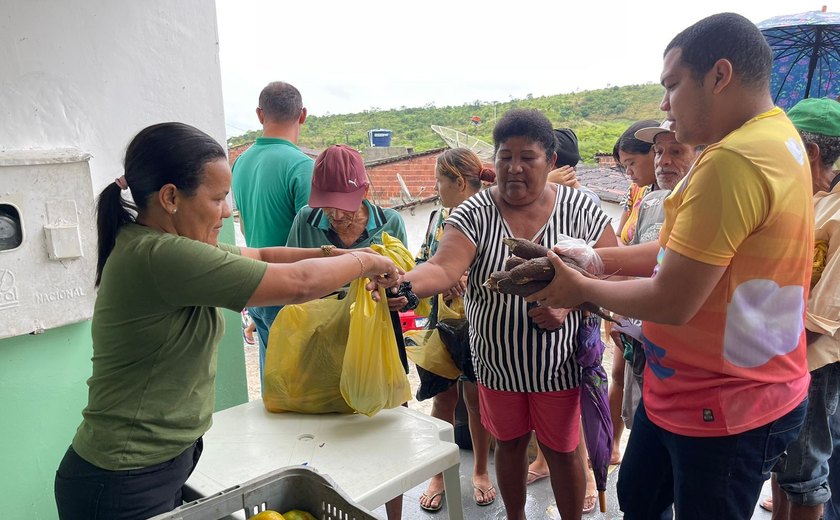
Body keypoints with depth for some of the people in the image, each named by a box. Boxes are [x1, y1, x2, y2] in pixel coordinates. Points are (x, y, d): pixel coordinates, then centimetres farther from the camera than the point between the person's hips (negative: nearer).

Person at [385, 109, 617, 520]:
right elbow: (443, 269, -24)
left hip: (558, 365, -1)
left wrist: (569, 304, -22)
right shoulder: (475, 213, -11)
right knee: (509, 443, 20)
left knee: (562, 450, 14)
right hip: (497, 364, 1)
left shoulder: (580, 210, -8)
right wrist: (404, 283, -46)